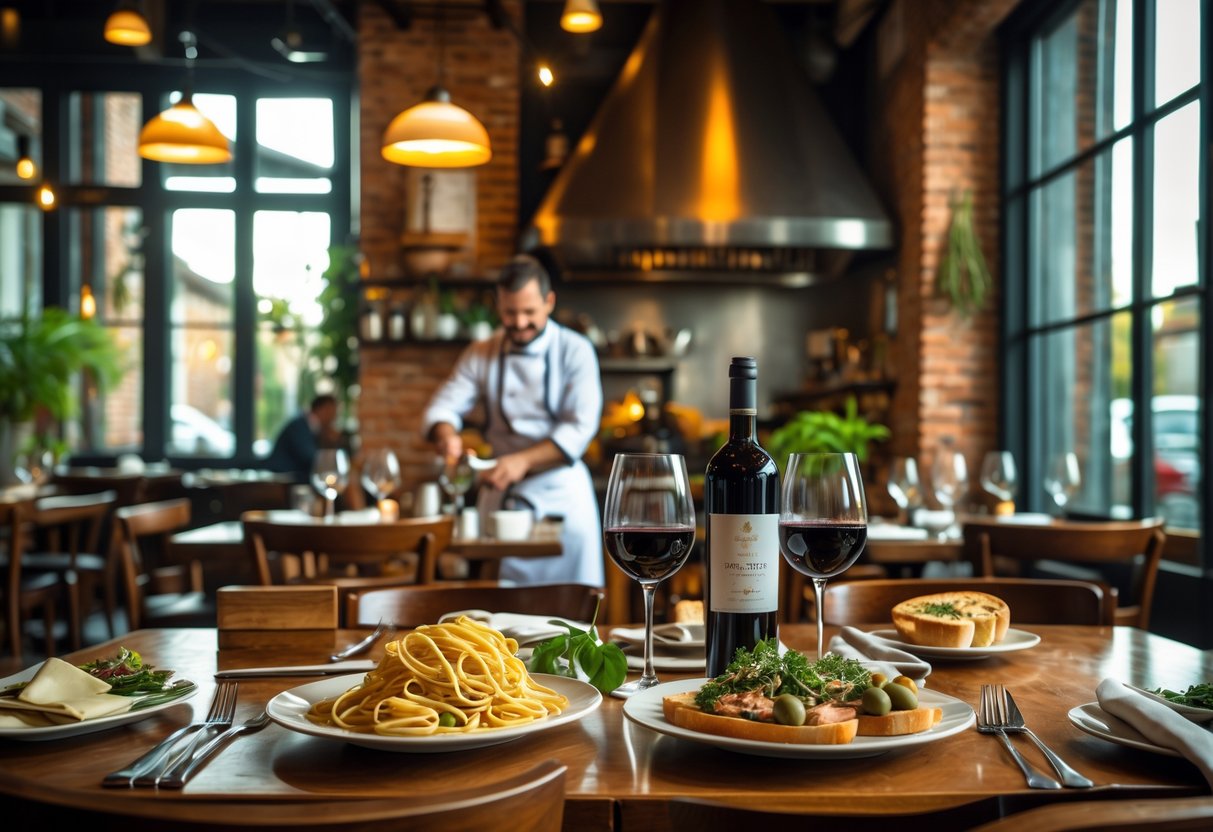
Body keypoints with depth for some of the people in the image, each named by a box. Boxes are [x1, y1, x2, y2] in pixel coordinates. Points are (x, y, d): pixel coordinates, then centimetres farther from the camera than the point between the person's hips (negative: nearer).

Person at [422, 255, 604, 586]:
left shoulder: (574, 350, -3)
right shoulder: (481, 354, 7)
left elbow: (580, 428, -12)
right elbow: (444, 405, 2)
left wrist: (524, 461, -24)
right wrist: (446, 433, -22)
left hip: (561, 489, -2)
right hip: (501, 489, 2)